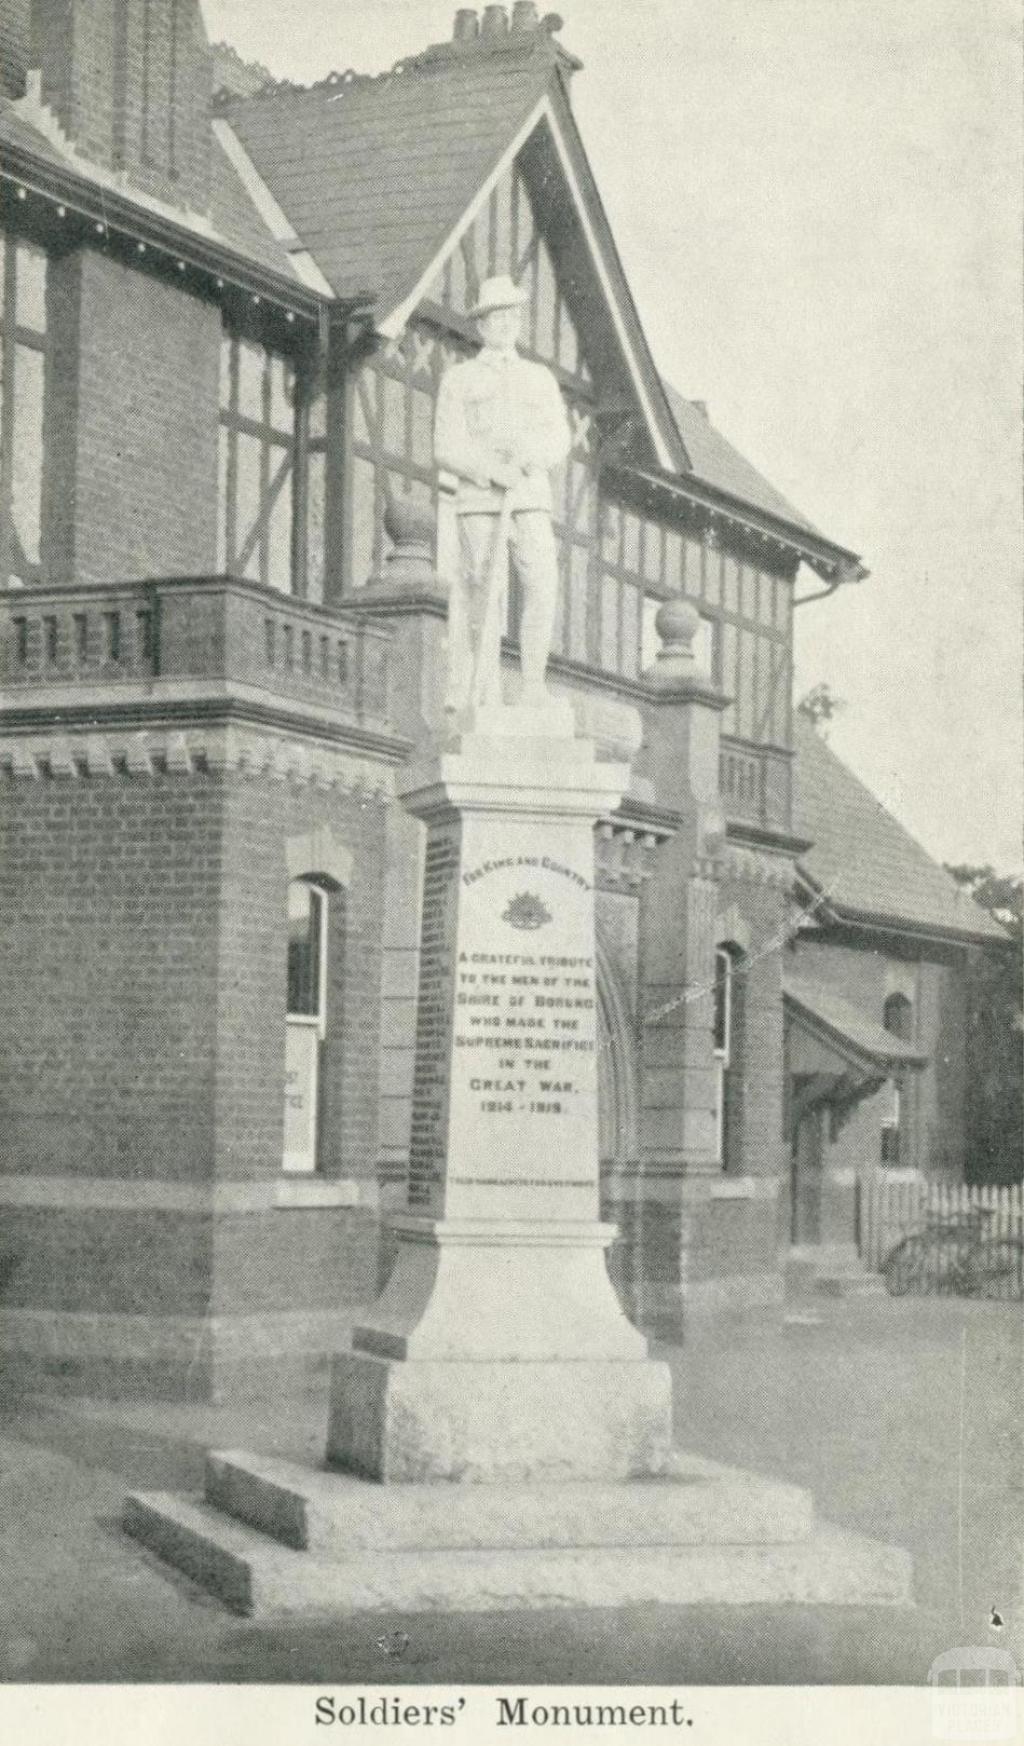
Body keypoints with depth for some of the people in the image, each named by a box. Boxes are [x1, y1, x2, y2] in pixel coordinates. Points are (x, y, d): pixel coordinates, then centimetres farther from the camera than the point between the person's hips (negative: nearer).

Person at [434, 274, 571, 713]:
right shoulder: (458, 379, 10)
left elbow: (559, 441, 8)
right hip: (479, 500, -2)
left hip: (530, 500, 2)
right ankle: (484, 693, -4)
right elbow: (448, 449, 0)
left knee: (542, 587, -14)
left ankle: (533, 683, -6)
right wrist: (493, 471, -16)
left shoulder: (541, 378, 18)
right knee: (484, 596, -8)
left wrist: (529, 455, -15)